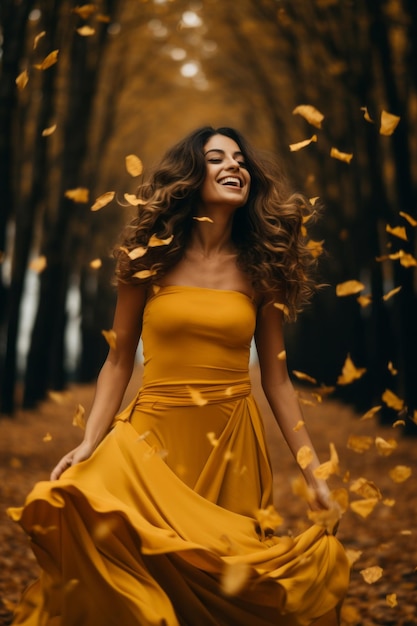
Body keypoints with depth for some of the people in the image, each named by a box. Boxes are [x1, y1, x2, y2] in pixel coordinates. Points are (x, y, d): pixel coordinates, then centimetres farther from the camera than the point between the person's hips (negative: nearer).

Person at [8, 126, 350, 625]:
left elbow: (276, 378, 7)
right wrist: (89, 442, -9)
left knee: (227, 584, -5)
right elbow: (119, 361, 4)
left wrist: (313, 474, 5)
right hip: (156, 435, -1)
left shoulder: (259, 269, 5)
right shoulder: (152, 258, 3)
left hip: (233, 444, 1)